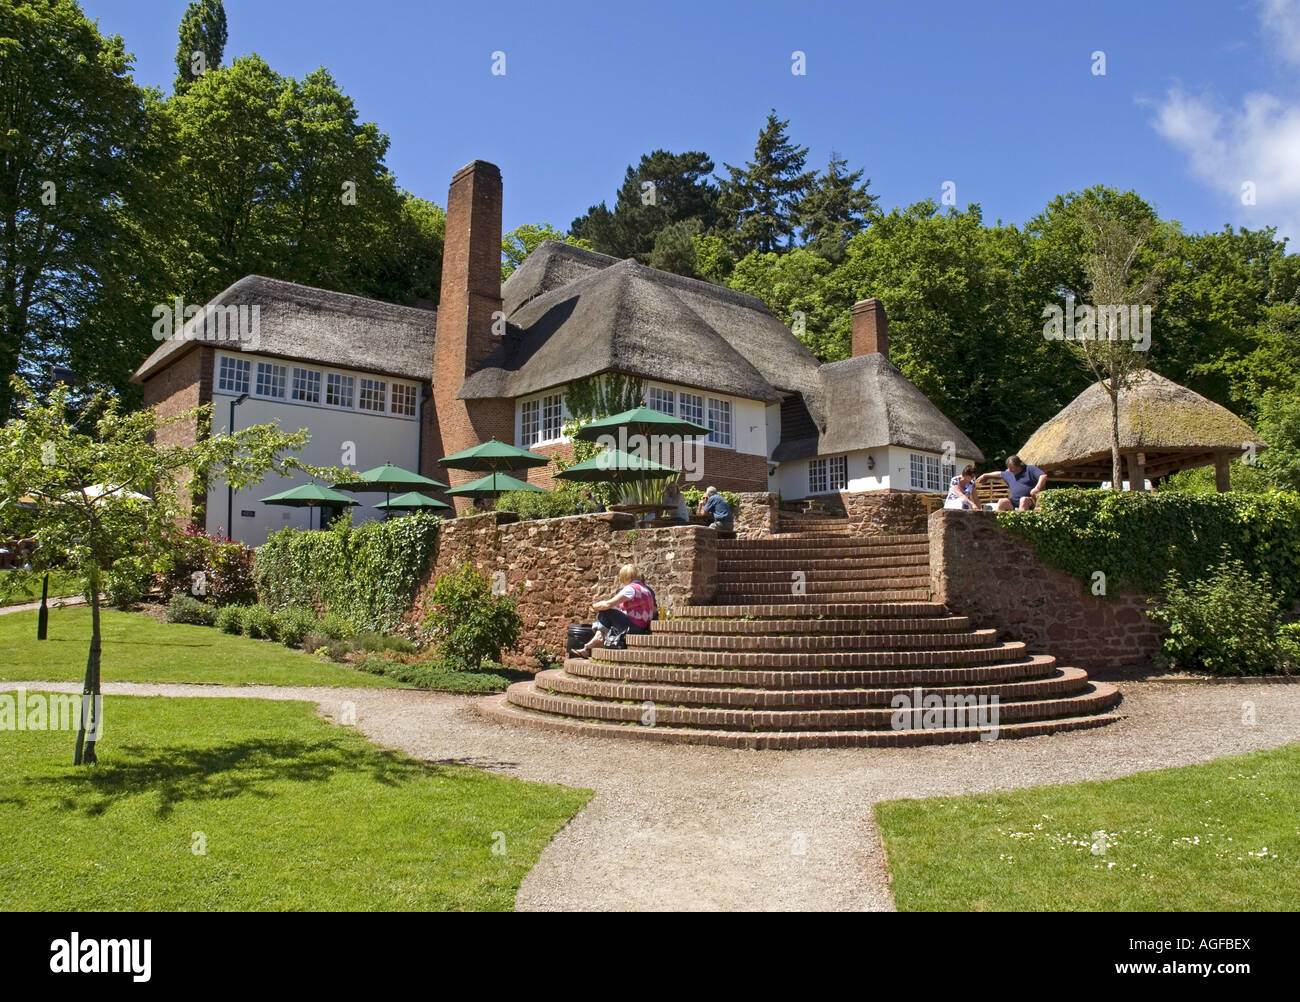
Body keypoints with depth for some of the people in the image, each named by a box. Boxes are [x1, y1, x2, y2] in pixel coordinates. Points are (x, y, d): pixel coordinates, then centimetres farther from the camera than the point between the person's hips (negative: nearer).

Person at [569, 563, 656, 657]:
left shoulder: (631, 589, -15)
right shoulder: (643, 587, 14)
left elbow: (608, 604, -19)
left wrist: (595, 606, 1)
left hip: (633, 628, -10)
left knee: (606, 612, -7)